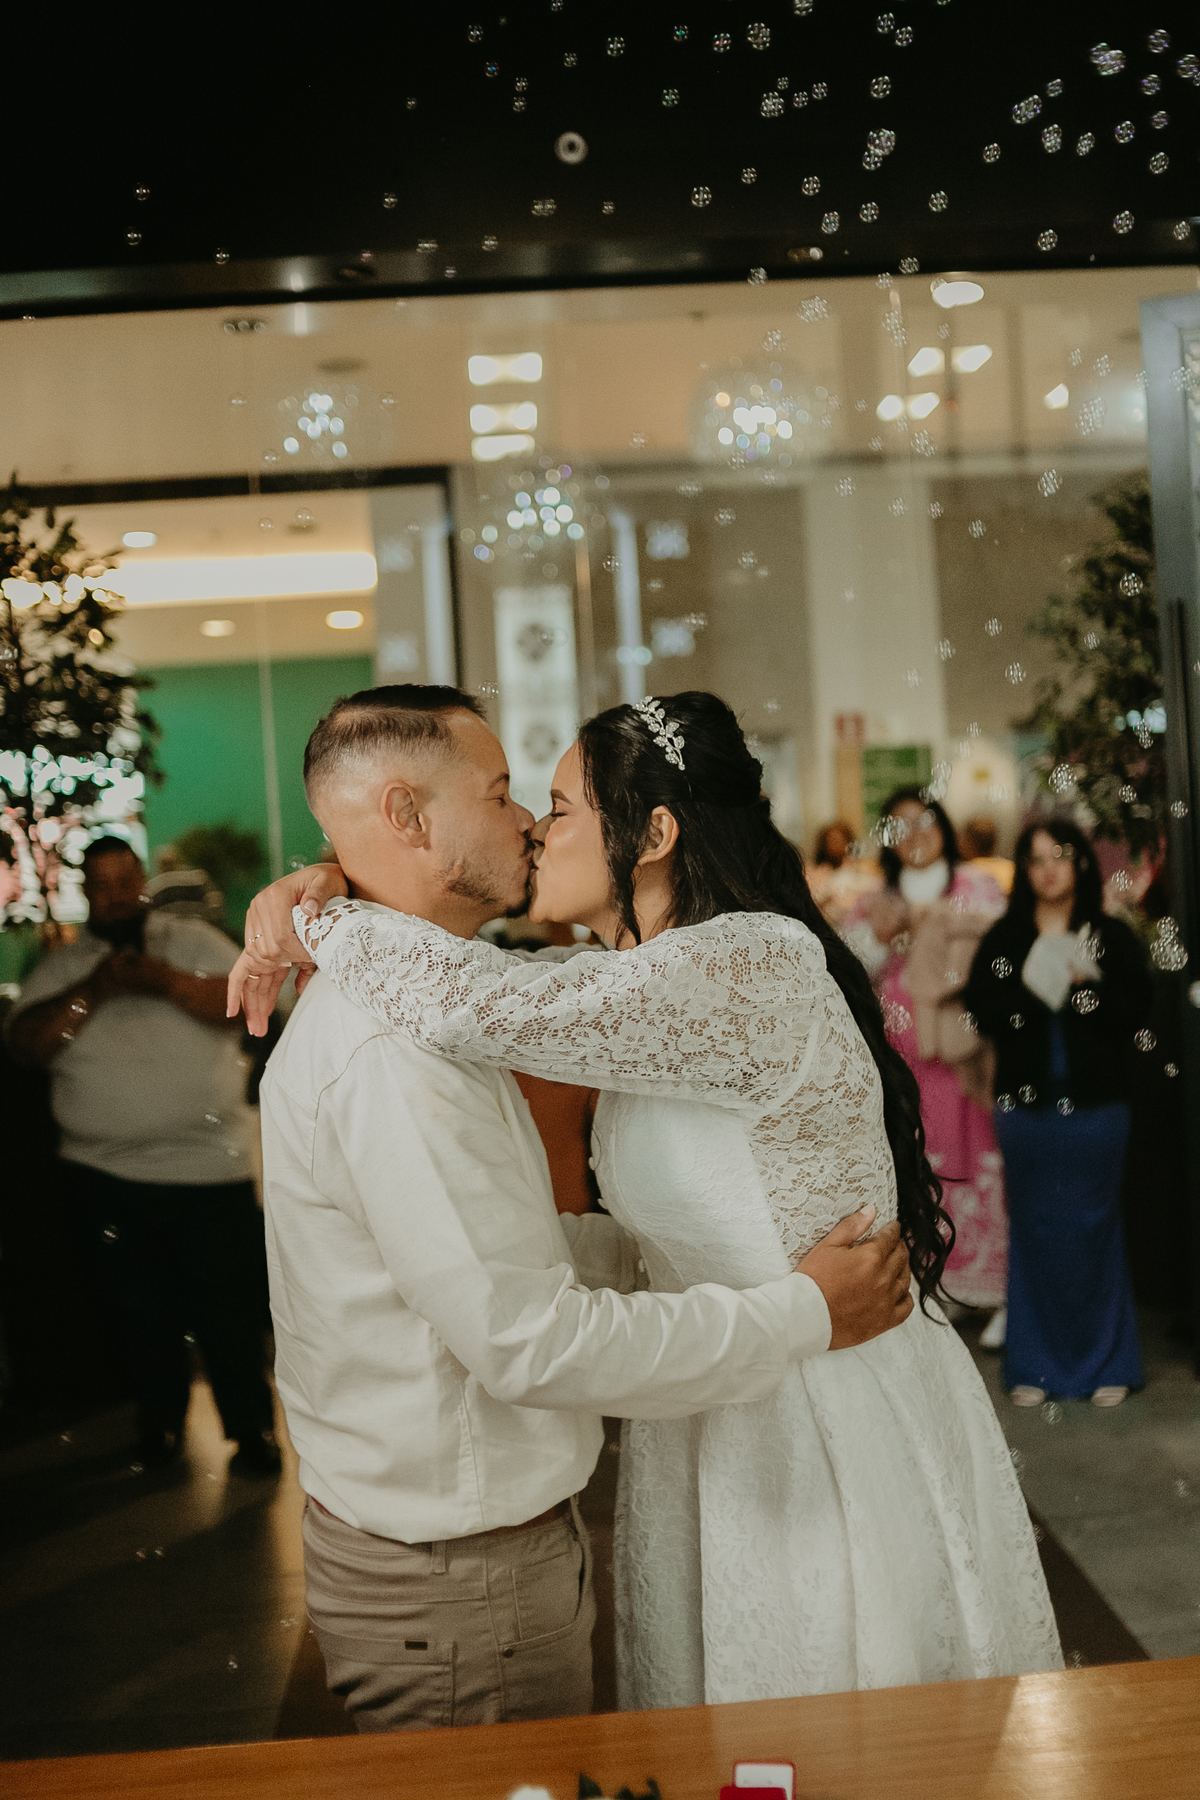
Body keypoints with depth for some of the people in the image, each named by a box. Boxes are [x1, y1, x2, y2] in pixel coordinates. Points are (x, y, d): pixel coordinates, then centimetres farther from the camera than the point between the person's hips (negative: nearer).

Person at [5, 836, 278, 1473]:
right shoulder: (63, 966, 9)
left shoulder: (195, 942, 6)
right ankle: (159, 1423, 31)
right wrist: (93, 990, -17)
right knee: (145, 1311, 14)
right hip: (107, 1175, 2)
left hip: (209, 1165, -2)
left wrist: (165, 981, -23)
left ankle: (252, 1431, 13)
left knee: (230, 1308, 0)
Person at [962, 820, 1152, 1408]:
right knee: (1033, 1228, 6)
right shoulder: (1005, 938, 7)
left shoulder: (1111, 936, 3)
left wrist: (1083, 982, -17)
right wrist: (1036, 982, -15)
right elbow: (982, 1006, -4)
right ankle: (1036, 1364, 16)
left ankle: (1104, 1360, 16)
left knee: (1093, 1227, 3)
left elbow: (1135, 1008, -6)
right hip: (1026, 1101, 1)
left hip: (1095, 1101, -1)